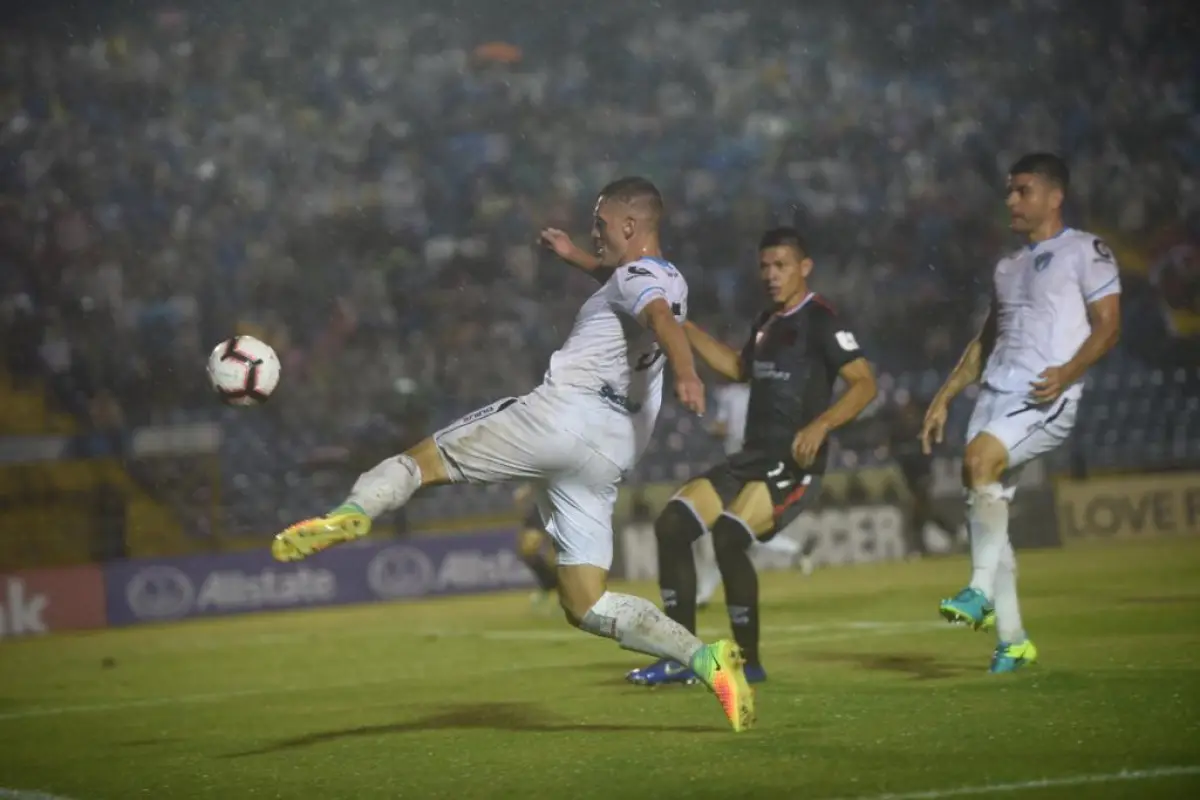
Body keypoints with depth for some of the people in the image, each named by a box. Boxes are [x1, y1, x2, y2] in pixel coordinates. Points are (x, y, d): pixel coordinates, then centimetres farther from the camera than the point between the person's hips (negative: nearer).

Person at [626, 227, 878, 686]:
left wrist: (820, 425, -29)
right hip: (752, 458, 9)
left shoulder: (820, 322, -9)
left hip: (794, 464, -9)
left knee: (728, 537, -26)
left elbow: (864, 384, -16)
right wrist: (685, 329, 26)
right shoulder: (769, 322, 16)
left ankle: (749, 662, -11)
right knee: (672, 525, -1)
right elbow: (740, 369, 34)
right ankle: (682, 659, 2)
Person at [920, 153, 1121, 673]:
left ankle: (982, 592, -27)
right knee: (984, 510, 1)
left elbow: (1107, 326, -6)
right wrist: (944, 398, 21)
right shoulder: (1008, 267, 25)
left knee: (979, 458, -31)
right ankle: (1013, 642, 8)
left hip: (1047, 399, -8)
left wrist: (1068, 371, -22)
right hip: (995, 395, 8)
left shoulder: (1085, 251, 2)